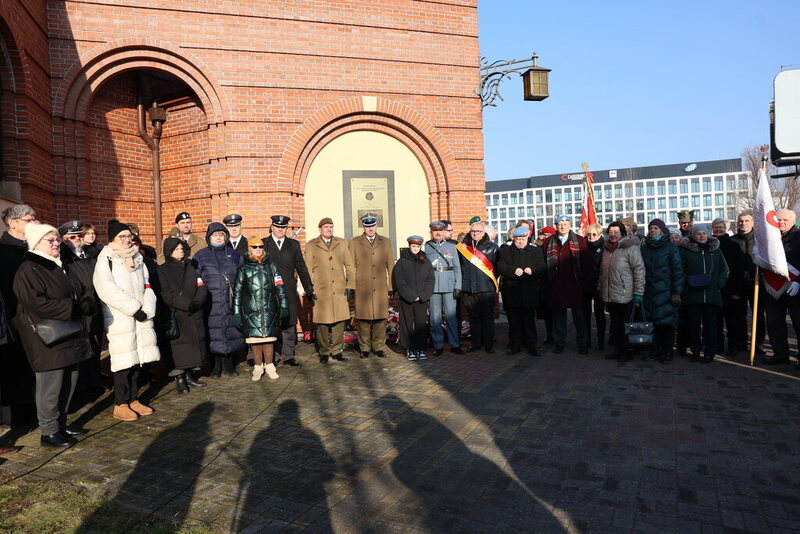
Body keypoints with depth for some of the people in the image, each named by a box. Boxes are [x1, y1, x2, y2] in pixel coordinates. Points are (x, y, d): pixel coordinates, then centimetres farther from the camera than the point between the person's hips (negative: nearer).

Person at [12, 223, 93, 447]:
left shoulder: (59, 267, 17)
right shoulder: (28, 270, -10)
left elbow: (79, 293, 21)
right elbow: (38, 304, -21)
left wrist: (85, 303, -1)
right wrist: (74, 308, -18)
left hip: (69, 335, 8)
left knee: (68, 384, 13)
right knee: (50, 386, -1)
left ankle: (61, 424, 26)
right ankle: (49, 432, 10)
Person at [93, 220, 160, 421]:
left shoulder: (137, 259, 17)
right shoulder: (106, 259, -3)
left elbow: (147, 287, 13)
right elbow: (107, 289, -15)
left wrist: (147, 310, -3)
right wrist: (134, 308, -14)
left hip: (141, 318, 6)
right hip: (120, 319, -6)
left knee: (137, 360, 9)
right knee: (124, 362, -4)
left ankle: (134, 400, 18)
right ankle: (120, 405, 6)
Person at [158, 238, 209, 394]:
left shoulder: (191, 268, 15)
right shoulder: (163, 270, 1)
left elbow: (202, 287, 6)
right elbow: (167, 295, -9)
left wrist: (197, 302, -13)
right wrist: (187, 304, -17)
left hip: (195, 315, 5)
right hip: (176, 316, -4)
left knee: (195, 343, 6)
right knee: (179, 346, -4)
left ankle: (190, 375, 19)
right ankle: (179, 379, 6)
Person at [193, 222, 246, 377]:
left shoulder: (234, 255, 12)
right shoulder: (201, 256, 5)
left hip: (231, 302, 2)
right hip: (211, 303, -2)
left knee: (232, 332, 5)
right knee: (213, 334, -1)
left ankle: (229, 365, 19)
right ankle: (216, 366, 13)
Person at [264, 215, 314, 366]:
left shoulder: (294, 245, 12)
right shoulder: (263, 244, 6)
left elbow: (301, 268, 12)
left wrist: (309, 288, 8)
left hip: (289, 292, 2)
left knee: (289, 325, 4)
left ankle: (288, 356, 13)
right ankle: (272, 357, 12)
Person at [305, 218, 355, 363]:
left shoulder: (342, 243, 12)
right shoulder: (311, 246, 5)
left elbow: (349, 266, 13)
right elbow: (308, 269, 5)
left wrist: (350, 285, 4)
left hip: (340, 290, 2)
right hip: (321, 291, -2)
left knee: (339, 321, 3)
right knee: (322, 323, 2)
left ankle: (336, 351, 15)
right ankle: (324, 352, 15)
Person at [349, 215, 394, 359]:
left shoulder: (386, 242, 12)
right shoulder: (354, 242, 9)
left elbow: (391, 265, 12)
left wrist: (391, 285, 7)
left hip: (381, 288, 1)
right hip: (362, 288, -1)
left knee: (380, 318, 2)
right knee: (363, 319, 1)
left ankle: (379, 347, 14)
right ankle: (364, 348, 12)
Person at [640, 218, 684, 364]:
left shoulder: (671, 248, -2)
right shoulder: (644, 248, 10)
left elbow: (678, 271, -6)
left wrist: (677, 292, -12)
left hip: (666, 292, -4)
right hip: (650, 292, 4)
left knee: (668, 322, 0)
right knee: (656, 322, 7)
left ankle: (668, 352, 9)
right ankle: (658, 349, 17)